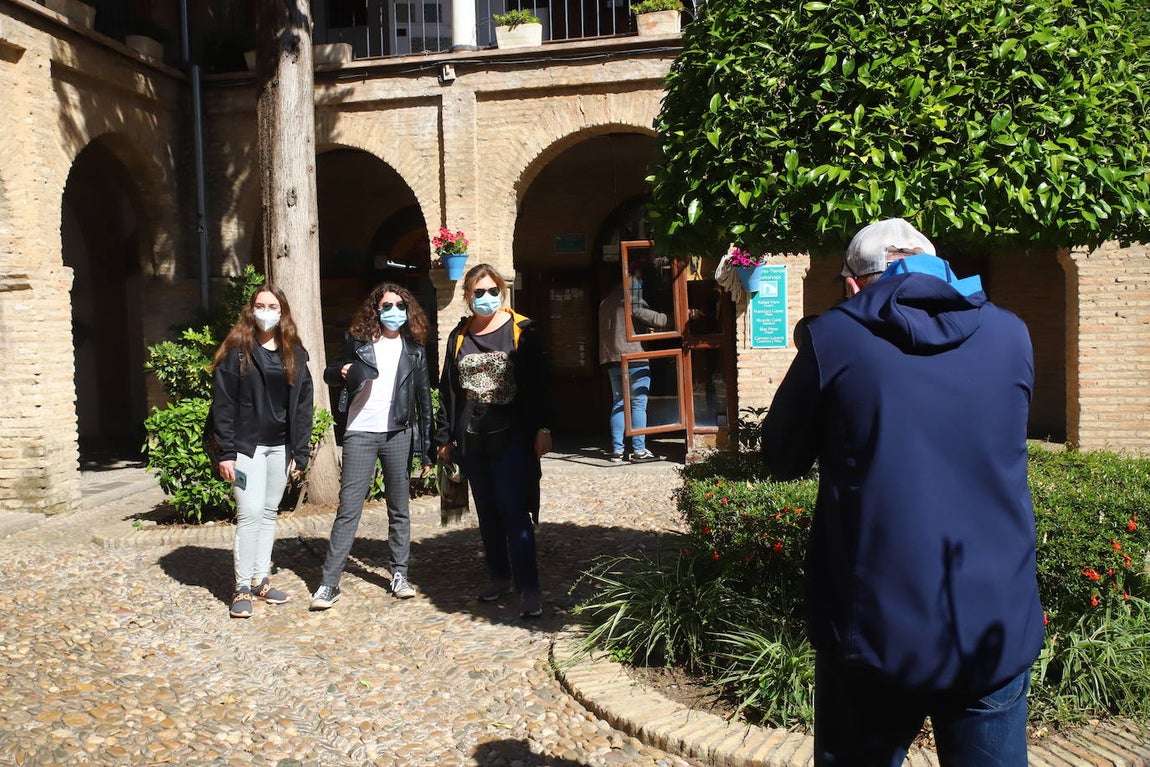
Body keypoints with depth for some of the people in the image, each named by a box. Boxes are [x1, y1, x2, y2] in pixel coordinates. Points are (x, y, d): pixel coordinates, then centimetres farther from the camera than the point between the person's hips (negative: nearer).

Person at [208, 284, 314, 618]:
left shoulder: (295, 353, 8)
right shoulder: (237, 349, -3)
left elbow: (303, 405, 9)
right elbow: (223, 402, -7)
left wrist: (300, 452, 4)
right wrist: (226, 452, -12)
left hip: (280, 447, 4)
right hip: (247, 445, -4)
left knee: (269, 513, 10)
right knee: (250, 513, -9)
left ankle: (261, 579, 21)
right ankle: (242, 588, 0)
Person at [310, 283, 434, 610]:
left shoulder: (414, 349, 7)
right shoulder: (357, 341, 3)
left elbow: (424, 397, 8)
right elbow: (330, 375, 12)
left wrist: (426, 447, 4)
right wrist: (341, 372, -13)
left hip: (398, 434, 2)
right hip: (360, 433, -1)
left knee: (399, 509, 9)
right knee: (348, 509, -3)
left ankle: (400, 575, 20)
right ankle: (329, 583, 2)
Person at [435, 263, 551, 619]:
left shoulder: (521, 330, -3)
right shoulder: (459, 336, 9)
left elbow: (538, 382, -4)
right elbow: (448, 389, 12)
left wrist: (542, 428, -10)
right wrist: (444, 437, 10)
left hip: (511, 435, -5)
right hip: (472, 439, 5)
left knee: (514, 512, -7)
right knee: (487, 511, 13)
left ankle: (528, 587, -2)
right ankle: (499, 576, 27)